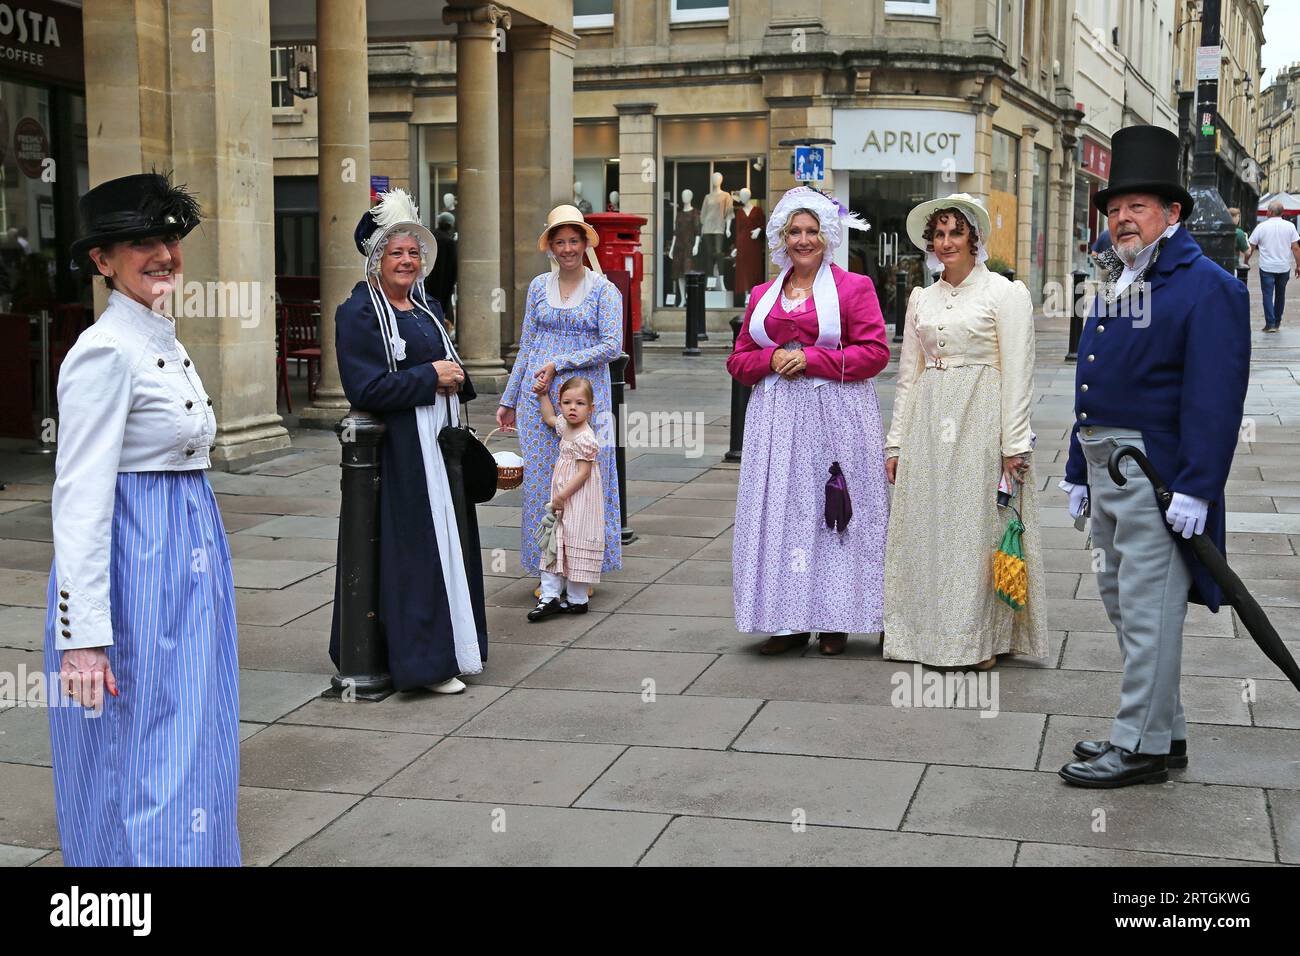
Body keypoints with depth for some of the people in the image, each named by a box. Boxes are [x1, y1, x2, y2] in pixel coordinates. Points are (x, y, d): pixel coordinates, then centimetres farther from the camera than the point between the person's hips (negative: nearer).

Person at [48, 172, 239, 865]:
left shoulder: (165, 342, 12)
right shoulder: (105, 352, -16)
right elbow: (79, 498, -21)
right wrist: (83, 636, -24)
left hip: (188, 563, 9)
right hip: (138, 574, -9)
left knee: (189, 756, 17)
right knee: (140, 763, 0)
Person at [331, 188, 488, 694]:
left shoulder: (427, 307, 14)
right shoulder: (357, 314, -10)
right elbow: (365, 388, -19)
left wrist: (455, 376, 0)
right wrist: (430, 377, -16)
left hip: (440, 444, 8)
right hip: (398, 452, -8)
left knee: (446, 544, 12)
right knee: (414, 551, -5)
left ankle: (447, 647, 23)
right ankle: (423, 659, 2)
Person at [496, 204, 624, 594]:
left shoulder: (603, 289, -1)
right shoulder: (539, 287, 10)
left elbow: (612, 346, -10)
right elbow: (526, 347, 14)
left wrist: (560, 364, -15)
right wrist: (508, 400, 14)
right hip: (540, 398, 3)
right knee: (541, 480, 3)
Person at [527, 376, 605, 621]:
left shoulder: (585, 439, -19)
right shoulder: (565, 426, 7)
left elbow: (583, 473, -21)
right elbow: (550, 418, 31)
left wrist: (562, 495, -22)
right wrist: (543, 395, 26)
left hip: (579, 500, -9)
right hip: (562, 499, 9)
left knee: (576, 544, -1)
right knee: (553, 544, 6)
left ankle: (577, 600, 9)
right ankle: (549, 596, 7)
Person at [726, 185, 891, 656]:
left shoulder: (853, 287, 3)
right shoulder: (763, 295, 15)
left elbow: (875, 352, -6)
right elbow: (739, 360, 16)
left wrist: (811, 359, -12)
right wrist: (773, 358, -5)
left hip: (836, 414, -4)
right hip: (776, 418, 4)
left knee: (831, 512, -3)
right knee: (779, 512, 1)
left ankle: (835, 620, 6)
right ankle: (788, 621, 7)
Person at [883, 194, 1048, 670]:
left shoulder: (1005, 292, -3)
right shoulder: (921, 299, 13)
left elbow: (1017, 374, -7)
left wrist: (1014, 445, -12)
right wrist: (896, 441, 10)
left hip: (981, 422, -5)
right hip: (928, 425, 5)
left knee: (978, 526, -1)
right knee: (927, 528, 6)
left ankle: (982, 638, 9)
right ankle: (931, 633, 16)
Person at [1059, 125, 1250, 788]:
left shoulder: (1206, 286, -10)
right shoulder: (1115, 285, 17)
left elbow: (1215, 396, -17)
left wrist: (1195, 487, -22)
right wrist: (1078, 471, 18)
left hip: (1157, 473, -9)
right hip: (1106, 468, 10)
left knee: (1147, 608, -5)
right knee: (1121, 601, 14)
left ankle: (1141, 746, 4)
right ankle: (1165, 729, 26)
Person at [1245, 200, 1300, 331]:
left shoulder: (1261, 227, -6)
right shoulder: (1289, 226, -2)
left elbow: (1251, 248, -1)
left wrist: (1246, 261, 13)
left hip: (1267, 267, -2)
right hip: (1284, 267, 3)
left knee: (1268, 295, 0)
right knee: (1280, 294, 16)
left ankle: (1270, 324, -8)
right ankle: (1277, 322, 25)